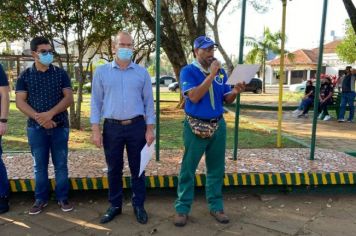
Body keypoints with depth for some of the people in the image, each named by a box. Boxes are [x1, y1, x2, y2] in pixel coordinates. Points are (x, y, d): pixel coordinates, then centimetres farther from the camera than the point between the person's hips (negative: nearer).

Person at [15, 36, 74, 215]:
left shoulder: (61, 73, 2)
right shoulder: (25, 76, 3)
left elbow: (69, 98, -6)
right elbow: (20, 102, -2)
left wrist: (50, 113, -19)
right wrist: (39, 118, -16)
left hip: (60, 126, 0)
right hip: (36, 127, 1)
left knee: (61, 164, 5)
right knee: (39, 165, 8)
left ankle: (62, 198, 18)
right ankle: (41, 199, 22)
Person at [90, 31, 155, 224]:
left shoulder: (142, 72, 3)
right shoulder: (101, 72, 2)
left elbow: (148, 101, 5)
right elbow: (96, 101, 2)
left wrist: (150, 128, 0)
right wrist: (96, 130, -3)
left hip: (137, 126, 0)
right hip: (112, 127, 0)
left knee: (137, 168, 9)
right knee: (114, 169, 11)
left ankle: (139, 205, 23)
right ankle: (115, 205, 27)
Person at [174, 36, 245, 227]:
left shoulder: (220, 71, 7)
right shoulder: (188, 71, -7)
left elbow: (226, 99, 7)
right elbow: (194, 97, -22)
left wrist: (235, 91, -15)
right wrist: (211, 75, -22)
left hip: (218, 125, 5)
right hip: (195, 126, -4)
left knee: (216, 169, 12)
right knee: (188, 169, 3)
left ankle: (216, 206, 26)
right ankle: (182, 208, 15)